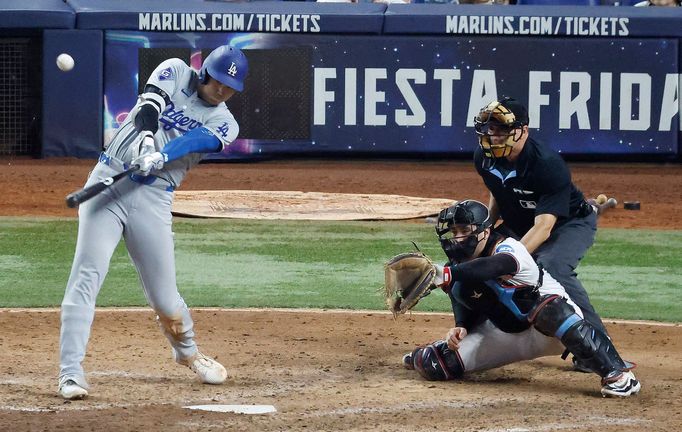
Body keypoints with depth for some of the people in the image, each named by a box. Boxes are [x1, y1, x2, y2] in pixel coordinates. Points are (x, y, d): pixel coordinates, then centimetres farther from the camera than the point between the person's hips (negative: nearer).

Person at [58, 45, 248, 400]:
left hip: (153, 198, 1)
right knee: (87, 275, -14)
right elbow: (148, 108, -12)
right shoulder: (175, 72, 6)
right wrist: (145, 141, -33)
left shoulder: (224, 124, 6)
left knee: (164, 296, 3)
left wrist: (161, 157, -35)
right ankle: (70, 374, -16)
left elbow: (193, 142, -15)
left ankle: (187, 351, 35)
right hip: (109, 181, -1)